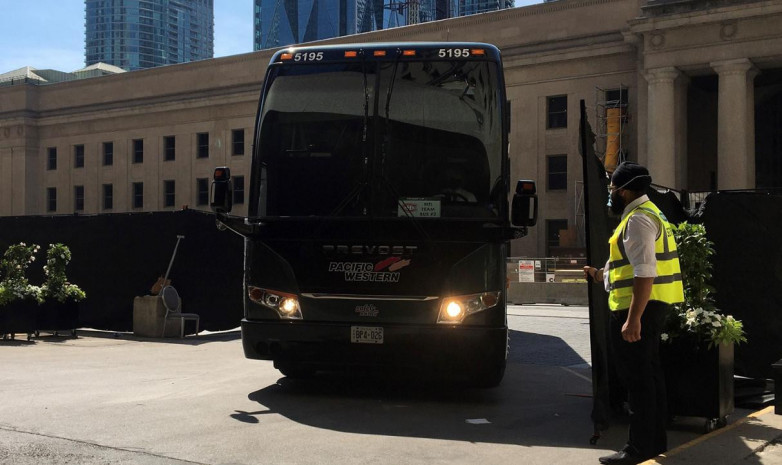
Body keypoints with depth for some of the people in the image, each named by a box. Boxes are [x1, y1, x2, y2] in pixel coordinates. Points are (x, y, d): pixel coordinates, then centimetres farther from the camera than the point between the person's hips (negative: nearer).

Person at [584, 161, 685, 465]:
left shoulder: (638, 219, -15)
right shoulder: (650, 213, 19)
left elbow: (645, 273, -24)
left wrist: (633, 318, -27)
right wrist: (601, 275, 26)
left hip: (638, 307, -11)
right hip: (651, 305, 11)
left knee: (637, 377, -6)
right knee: (649, 374, 16)